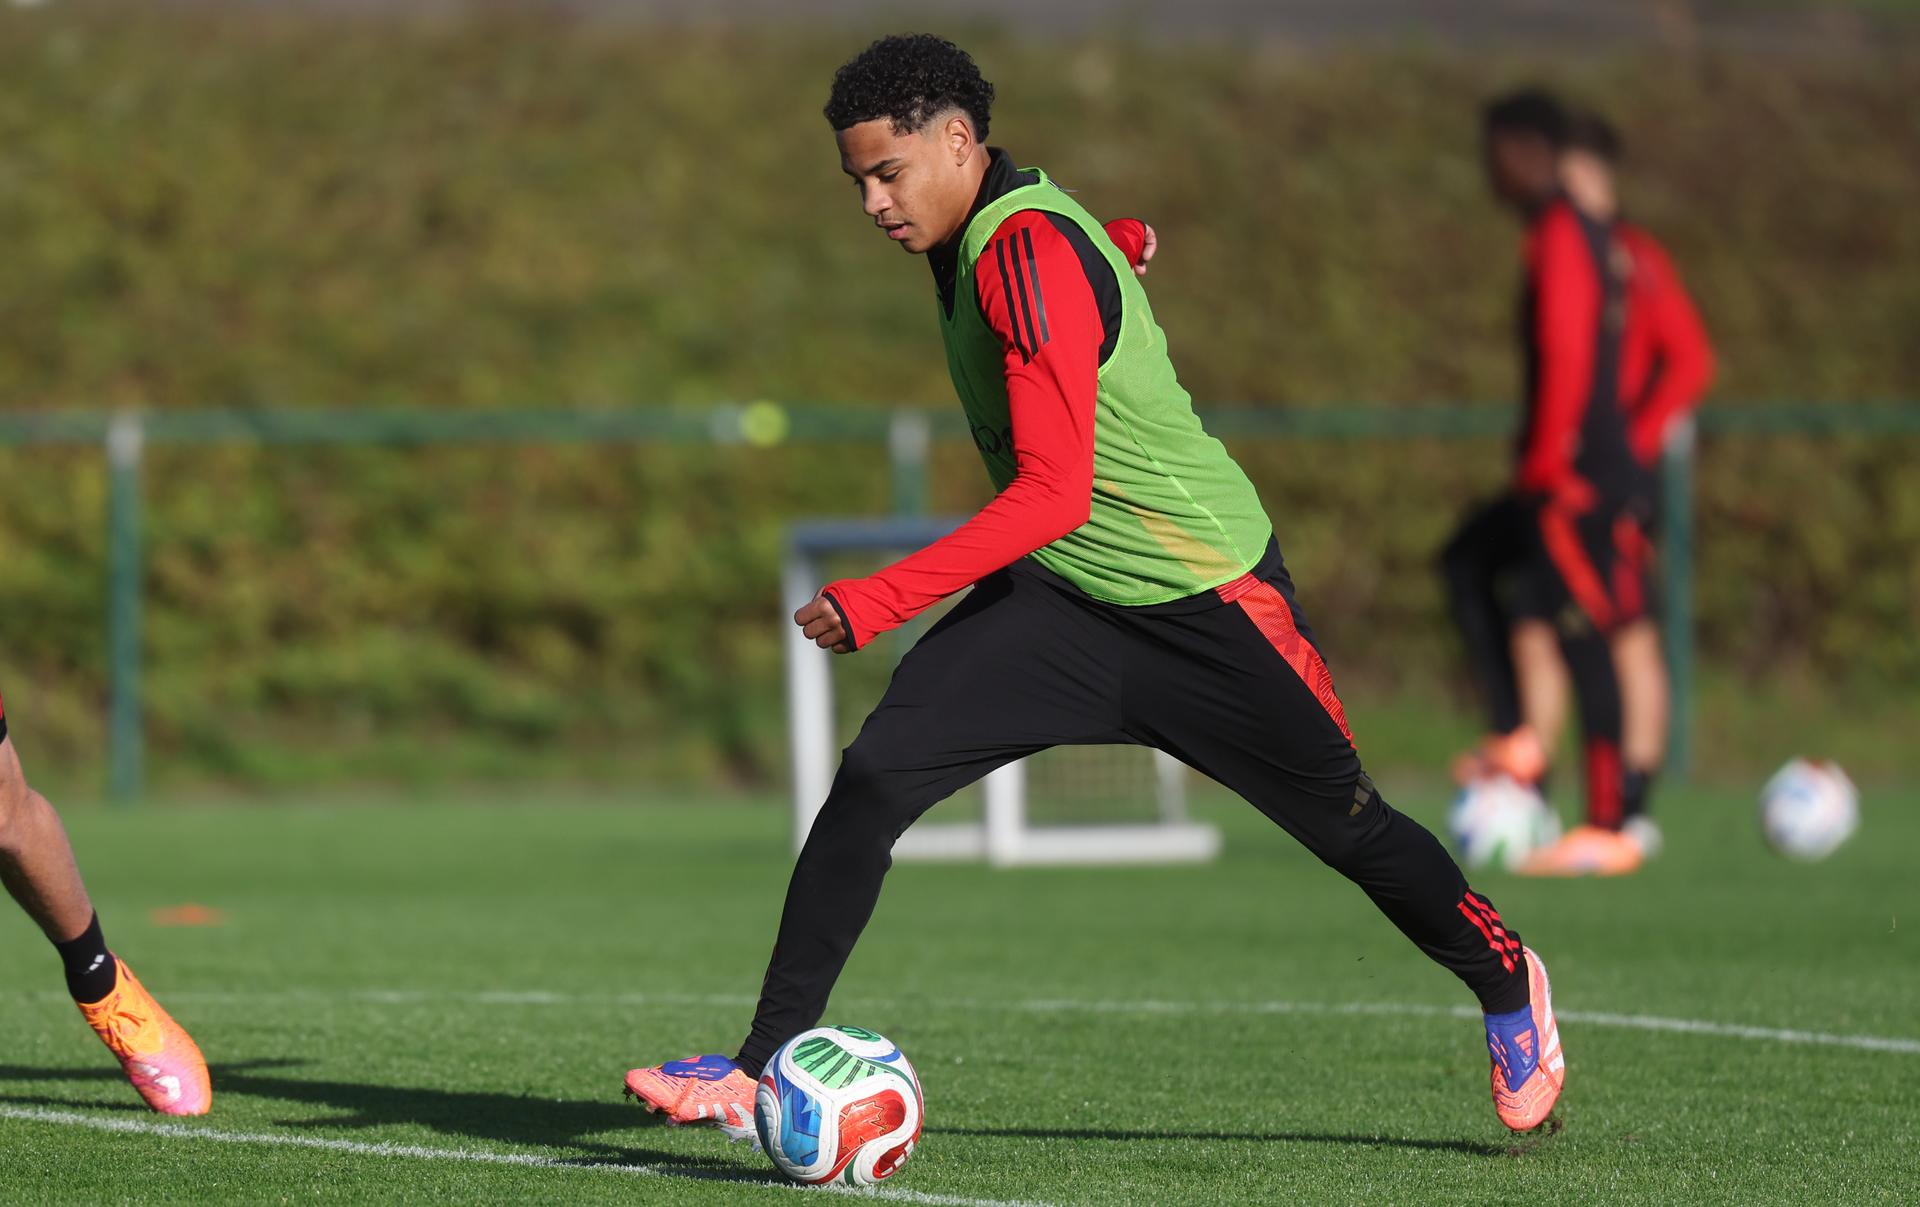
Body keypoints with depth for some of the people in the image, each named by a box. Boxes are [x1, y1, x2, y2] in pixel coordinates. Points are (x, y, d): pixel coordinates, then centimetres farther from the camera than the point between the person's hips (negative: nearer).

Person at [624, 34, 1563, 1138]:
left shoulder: (1030, 254, -26)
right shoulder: (981, 233, -1)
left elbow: (1054, 493, -32)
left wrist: (886, 599, -34)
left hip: (1204, 595, -7)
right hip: (1058, 592, 7)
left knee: (1347, 826, 9)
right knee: (873, 779, -12)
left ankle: (1507, 984, 37)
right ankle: (765, 1069, -12)